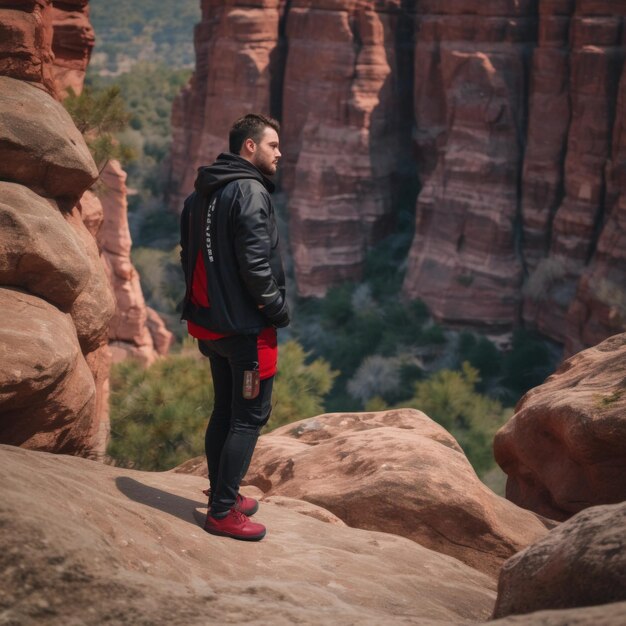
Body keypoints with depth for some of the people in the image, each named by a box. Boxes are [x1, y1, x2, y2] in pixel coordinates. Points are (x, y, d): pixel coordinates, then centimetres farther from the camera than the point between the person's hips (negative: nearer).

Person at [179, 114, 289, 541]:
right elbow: (255, 264, -23)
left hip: (210, 322, 9)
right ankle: (223, 512, 2)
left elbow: (190, 256, 15)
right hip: (246, 326, -9)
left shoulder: (201, 194, 12)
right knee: (249, 416, -1)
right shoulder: (250, 192, -17)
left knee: (225, 411, 19)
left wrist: (204, 302, 17)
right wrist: (280, 310, -10)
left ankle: (223, 496, 29)